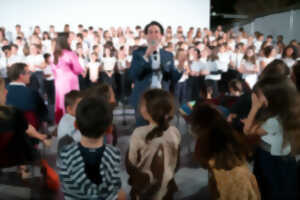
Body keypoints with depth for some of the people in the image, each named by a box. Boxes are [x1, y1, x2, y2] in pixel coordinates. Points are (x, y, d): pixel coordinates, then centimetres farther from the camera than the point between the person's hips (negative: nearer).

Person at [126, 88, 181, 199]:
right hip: (166, 190, 3)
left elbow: (131, 165, -15)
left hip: (143, 190, -2)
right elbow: (176, 164, -2)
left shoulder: (139, 134, -25)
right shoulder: (175, 133, -14)